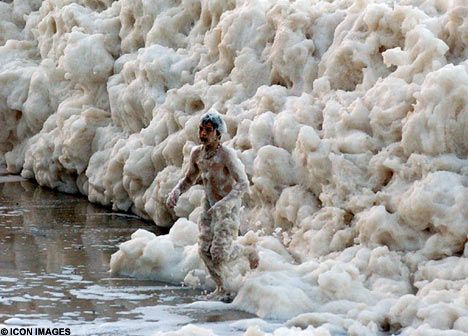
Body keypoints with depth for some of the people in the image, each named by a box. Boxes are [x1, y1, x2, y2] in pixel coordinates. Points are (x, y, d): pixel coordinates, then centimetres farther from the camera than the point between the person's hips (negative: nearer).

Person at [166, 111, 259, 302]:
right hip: (209, 207, 7)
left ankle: (248, 252, 18)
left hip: (228, 208, -7)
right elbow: (189, 179, 17)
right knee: (205, 250, 1)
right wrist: (176, 191, -4)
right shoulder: (197, 154, 0)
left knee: (220, 254, -13)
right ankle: (222, 289, 19)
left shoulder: (226, 155, -22)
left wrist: (224, 203, -40)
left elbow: (243, 184, -28)